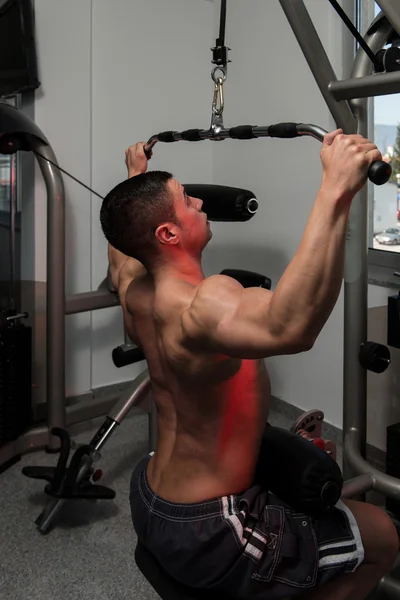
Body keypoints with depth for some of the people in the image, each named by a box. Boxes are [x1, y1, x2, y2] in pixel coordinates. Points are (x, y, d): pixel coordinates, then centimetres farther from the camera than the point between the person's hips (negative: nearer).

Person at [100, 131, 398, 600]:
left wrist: (136, 179, 30)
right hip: (202, 538, -9)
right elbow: (289, 327, -55)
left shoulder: (135, 292, -5)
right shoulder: (202, 304, -32)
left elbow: (121, 248, 22)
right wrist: (335, 192, -54)